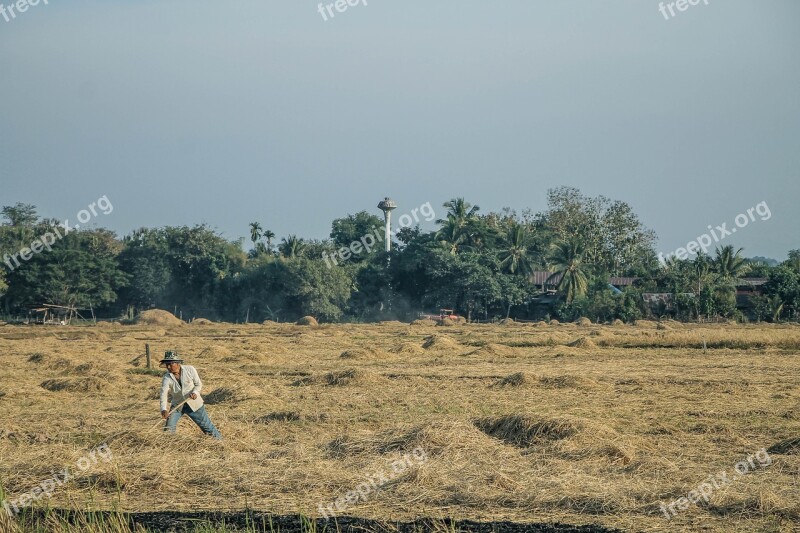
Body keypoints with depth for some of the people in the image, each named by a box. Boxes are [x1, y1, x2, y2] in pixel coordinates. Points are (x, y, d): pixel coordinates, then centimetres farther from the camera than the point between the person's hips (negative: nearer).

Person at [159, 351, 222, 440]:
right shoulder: (167, 378, -17)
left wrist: (195, 393, -27)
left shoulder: (190, 370, -16)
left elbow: (198, 384, -4)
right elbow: (164, 394, -28)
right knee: (168, 427, -12)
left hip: (194, 404, -1)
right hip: (177, 405, 1)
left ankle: (220, 440, 25)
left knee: (207, 426, 7)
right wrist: (163, 410, -45)